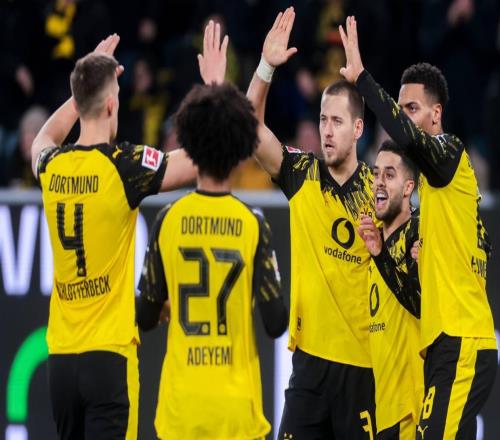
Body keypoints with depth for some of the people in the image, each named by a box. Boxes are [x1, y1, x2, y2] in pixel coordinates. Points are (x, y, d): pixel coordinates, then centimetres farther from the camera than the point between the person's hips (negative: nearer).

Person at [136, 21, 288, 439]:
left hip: (181, 403, 1)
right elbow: (276, 323, -7)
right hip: (237, 404, -1)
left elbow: (146, 316, 5)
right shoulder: (253, 224, -5)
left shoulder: (168, 220, -1)